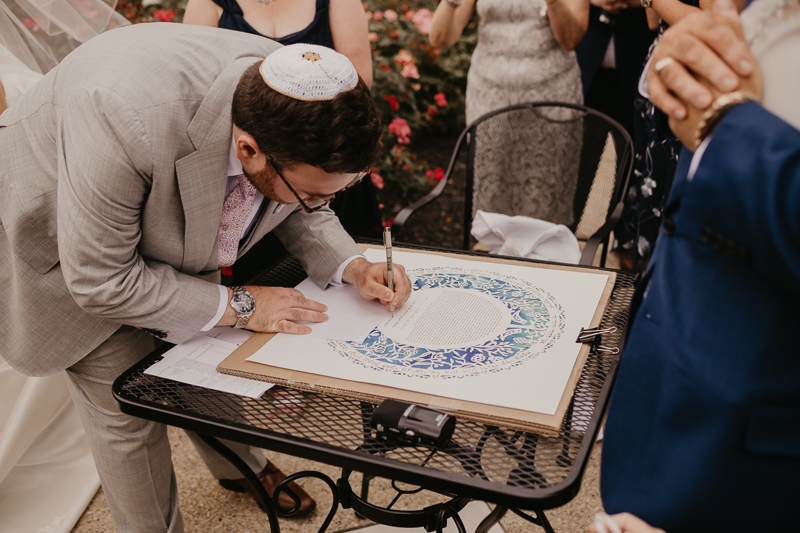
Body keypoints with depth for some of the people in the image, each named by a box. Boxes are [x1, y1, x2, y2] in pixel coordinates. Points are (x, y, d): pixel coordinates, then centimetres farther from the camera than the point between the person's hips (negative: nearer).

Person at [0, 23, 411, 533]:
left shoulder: (296, 107, -26)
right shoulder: (126, 119, -46)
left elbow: (296, 210, -4)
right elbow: (100, 282, -33)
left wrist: (353, 266, -20)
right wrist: (238, 305, -28)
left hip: (172, 244, 5)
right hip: (72, 249, -5)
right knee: (127, 413, 1)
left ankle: (242, 468, 46)